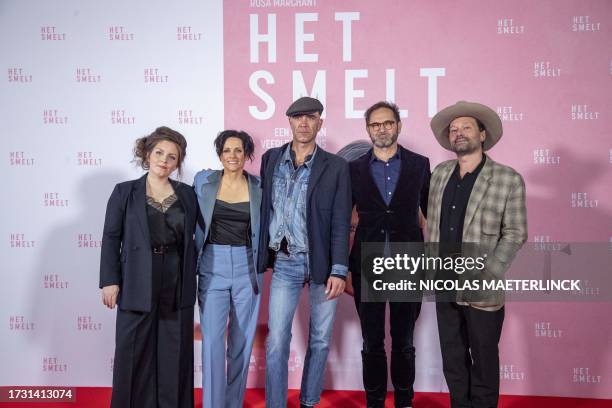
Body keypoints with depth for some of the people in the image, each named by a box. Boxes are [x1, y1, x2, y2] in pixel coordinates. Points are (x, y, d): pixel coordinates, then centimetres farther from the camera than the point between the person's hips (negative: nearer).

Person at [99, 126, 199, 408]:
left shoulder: (187, 194, 8)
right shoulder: (124, 192, 2)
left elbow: (194, 237, 12)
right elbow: (111, 238, -1)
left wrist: (193, 276, 4)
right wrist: (110, 280, -7)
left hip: (177, 285, 2)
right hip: (137, 285, -2)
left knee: (176, 353, 9)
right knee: (134, 352, 5)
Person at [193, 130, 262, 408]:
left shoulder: (258, 187, 2)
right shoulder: (204, 181, 1)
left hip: (247, 268, 1)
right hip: (213, 266, -1)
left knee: (242, 341, 9)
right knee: (212, 341, -6)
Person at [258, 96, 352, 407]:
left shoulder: (336, 167, -3)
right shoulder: (270, 159, 5)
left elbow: (341, 223, -6)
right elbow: (263, 208, 8)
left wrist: (339, 270, -12)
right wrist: (262, 255, 5)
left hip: (322, 263, -1)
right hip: (284, 264, 1)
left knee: (320, 340, 11)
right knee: (276, 341, -1)